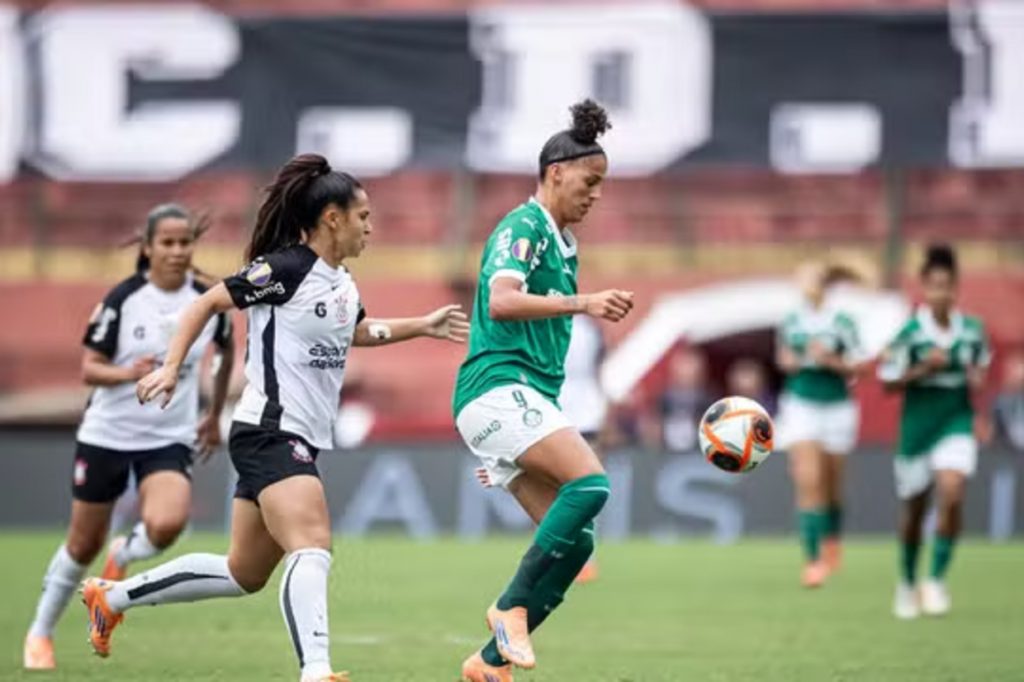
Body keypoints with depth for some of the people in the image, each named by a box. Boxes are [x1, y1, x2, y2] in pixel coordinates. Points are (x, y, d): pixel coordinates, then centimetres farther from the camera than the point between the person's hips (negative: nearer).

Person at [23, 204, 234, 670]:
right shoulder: (123, 299, -10)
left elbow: (227, 352, 18)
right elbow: (89, 368, -9)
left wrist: (215, 416, 19)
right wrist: (129, 373, -29)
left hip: (170, 439, 1)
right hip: (108, 434, -1)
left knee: (166, 526, -27)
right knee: (83, 545, 8)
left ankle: (123, 556, 9)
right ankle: (40, 633, 30)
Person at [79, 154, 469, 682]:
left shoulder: (343, 285, 13)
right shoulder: (286, 268, -12)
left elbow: (358, 332, 35)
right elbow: (208, 303, -7)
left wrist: (423, 326, 28)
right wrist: (171, 367, -14)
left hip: (297, 442, 10)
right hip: (268, 434, -10)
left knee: (245, 574, 15)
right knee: (312, 549, -27)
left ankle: (111, 597, 27)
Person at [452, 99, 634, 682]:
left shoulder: (562, 243, 23)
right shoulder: (524, 226, -5)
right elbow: (501, 302, -23)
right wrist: (581, 303, -31)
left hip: (527, 398, 9)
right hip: (497, 387, -9)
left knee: (574, 540, -2)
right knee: (590, 481, -27)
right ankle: (513, 606, -20)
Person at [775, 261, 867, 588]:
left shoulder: (842, 322, -7)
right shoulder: (792, 321, 2)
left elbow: (857, 367, -4)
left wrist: (830, 361, -19)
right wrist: (789, 361, -4)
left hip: (836, 407, -1)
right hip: (800, 404, 1)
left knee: (831, 483, 12)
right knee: (808, 480, -13)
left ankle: (831, 543, 39)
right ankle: (813, 558, -13)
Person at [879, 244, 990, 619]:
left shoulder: (972, 330, -1)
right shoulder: (910, 332, -11)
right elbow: (888, 382, -7)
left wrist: (977, 378, -4)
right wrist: (923, 369, -21)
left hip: (958, 423, 1)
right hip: (918, 426, -1)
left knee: (951, 495, -21)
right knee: (914, 510, 10)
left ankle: (936, 580, -8)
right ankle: (907, 582, 33)